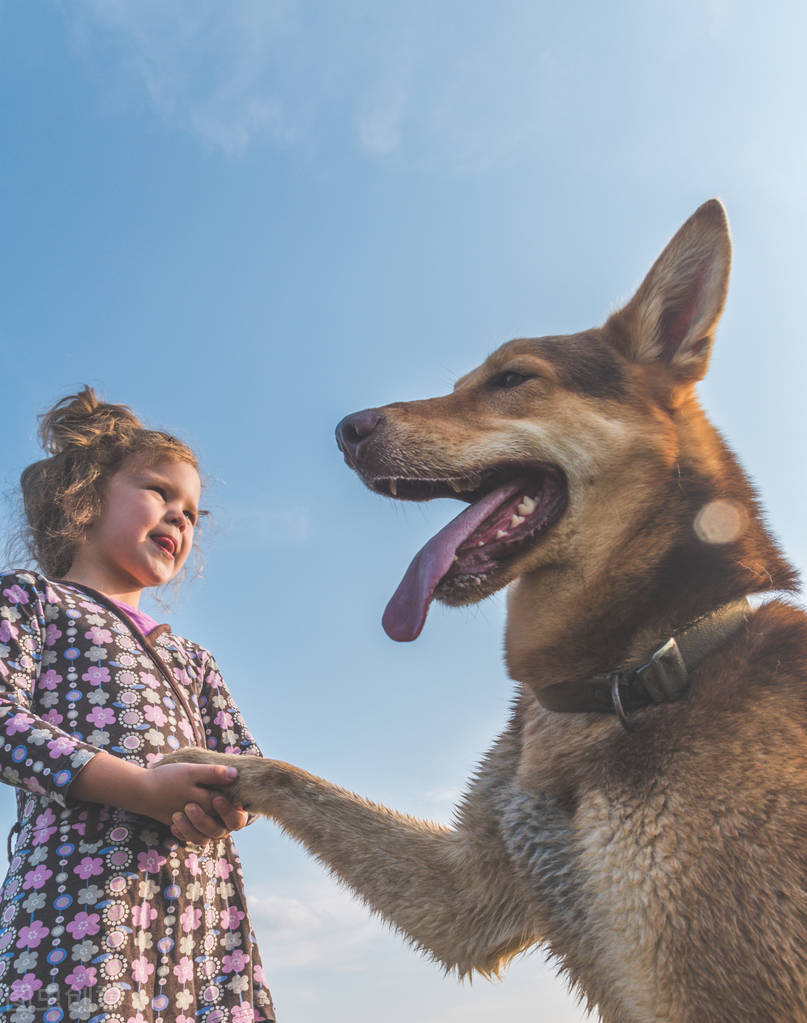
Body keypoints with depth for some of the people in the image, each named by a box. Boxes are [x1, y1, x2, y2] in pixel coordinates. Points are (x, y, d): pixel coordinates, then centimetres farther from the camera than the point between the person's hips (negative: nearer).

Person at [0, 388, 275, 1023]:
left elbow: (245, 757, 19)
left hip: (205, 892, 6)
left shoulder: (192, 660, 29)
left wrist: (228, 802, -7)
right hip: (85, 872, -5)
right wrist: (144, 789, -16)